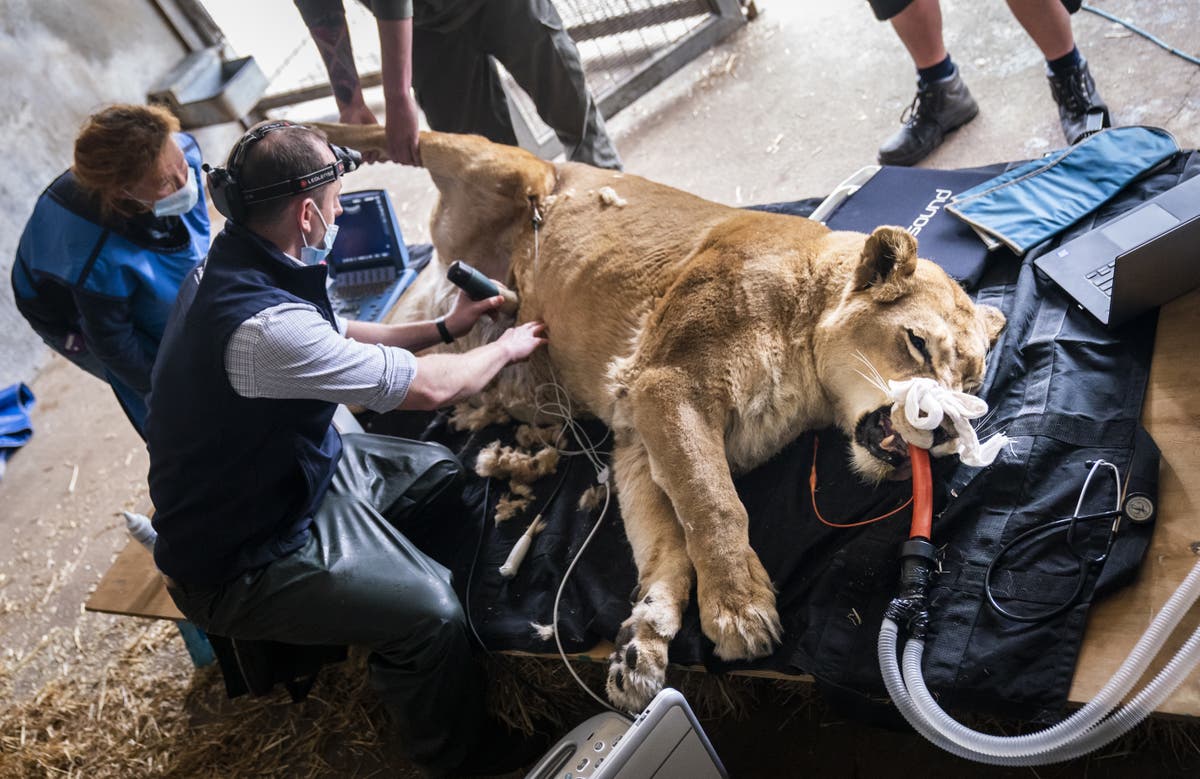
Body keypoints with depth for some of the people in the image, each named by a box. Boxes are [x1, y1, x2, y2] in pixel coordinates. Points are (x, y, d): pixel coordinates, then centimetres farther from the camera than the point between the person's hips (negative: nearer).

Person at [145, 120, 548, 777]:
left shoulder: (233, 265, -4)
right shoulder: (263, 324, -35)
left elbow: (337, 338, 14)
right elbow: (430, 388, -25)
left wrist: (445, 327, 12)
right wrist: (505, 349, -6)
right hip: (239, 561, -10)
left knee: (445, 471, 14)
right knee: (430, 611, -24)